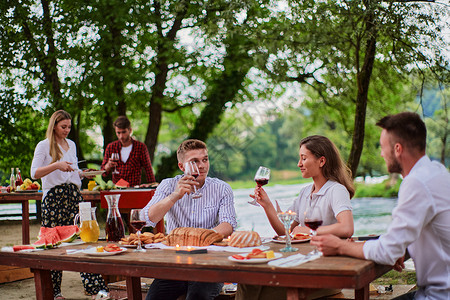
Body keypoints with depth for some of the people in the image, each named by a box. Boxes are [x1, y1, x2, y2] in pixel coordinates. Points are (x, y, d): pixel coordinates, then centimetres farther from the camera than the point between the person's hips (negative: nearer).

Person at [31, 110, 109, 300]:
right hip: (53, 197, -5)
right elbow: (35, 173, -10)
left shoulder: (71, 145, 18)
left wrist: (82, 174, 8)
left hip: (73, 195, 5)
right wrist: (56, 165, -21)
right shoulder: (44, 146, 1)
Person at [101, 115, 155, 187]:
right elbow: (103, 172, 12)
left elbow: (148, 168, 5)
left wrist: (151, 184, -6)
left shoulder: (141, 147, -1)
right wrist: (108, 166, -9)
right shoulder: (111, 147, 7)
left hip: (134, 189, -2)